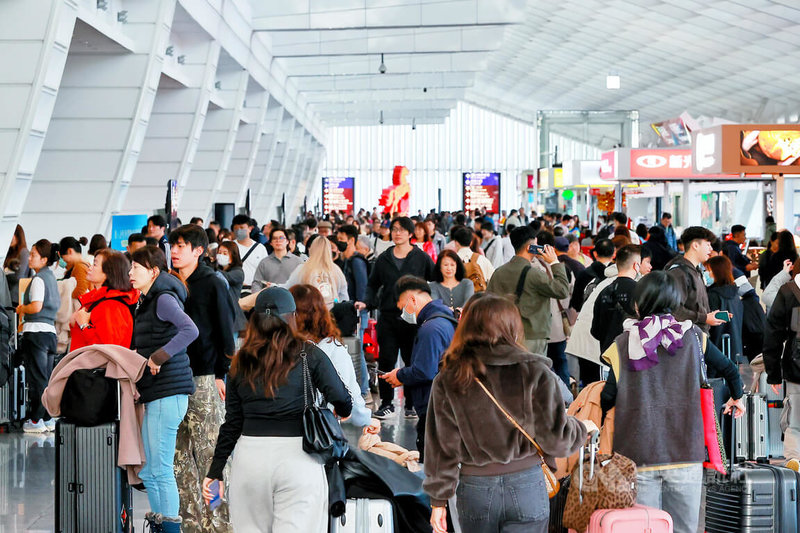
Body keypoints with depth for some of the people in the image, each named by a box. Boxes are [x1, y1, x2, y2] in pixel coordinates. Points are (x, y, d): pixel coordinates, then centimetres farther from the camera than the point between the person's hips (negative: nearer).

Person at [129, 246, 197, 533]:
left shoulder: (164, 298, -10)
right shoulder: (146, 302, 19)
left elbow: (190, 330, -27)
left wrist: (158, 358, -22)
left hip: (167, 392, -10)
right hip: (154, 393, 10)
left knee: (161, 469, -6)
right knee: (147, 470, 13)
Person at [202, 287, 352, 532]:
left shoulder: (241, 362, 9)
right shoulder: (309, 355, 1)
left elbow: (232, 423, 9)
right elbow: (341, 399, -4)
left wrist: (215, 471, 15)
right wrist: (343, 411, 19)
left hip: (250, 456, 3)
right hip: (297, 456, -3)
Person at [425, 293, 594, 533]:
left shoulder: (447, 380, -3)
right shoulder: (534, 373, -8)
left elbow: (442, 446, -1)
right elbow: (556, 439, -6)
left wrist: (438, 500, 7)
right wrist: (582, 428, 15)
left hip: (475, 490, 2)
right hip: (525, 486, -2)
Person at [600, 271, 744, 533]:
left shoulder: (624, 344, -1)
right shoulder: (692, 337, 4)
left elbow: (609, 398, -6)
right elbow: (730, 370, 12)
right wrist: (737, 398, 32)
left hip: (637, 452, -1)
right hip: (685, 451, 1)